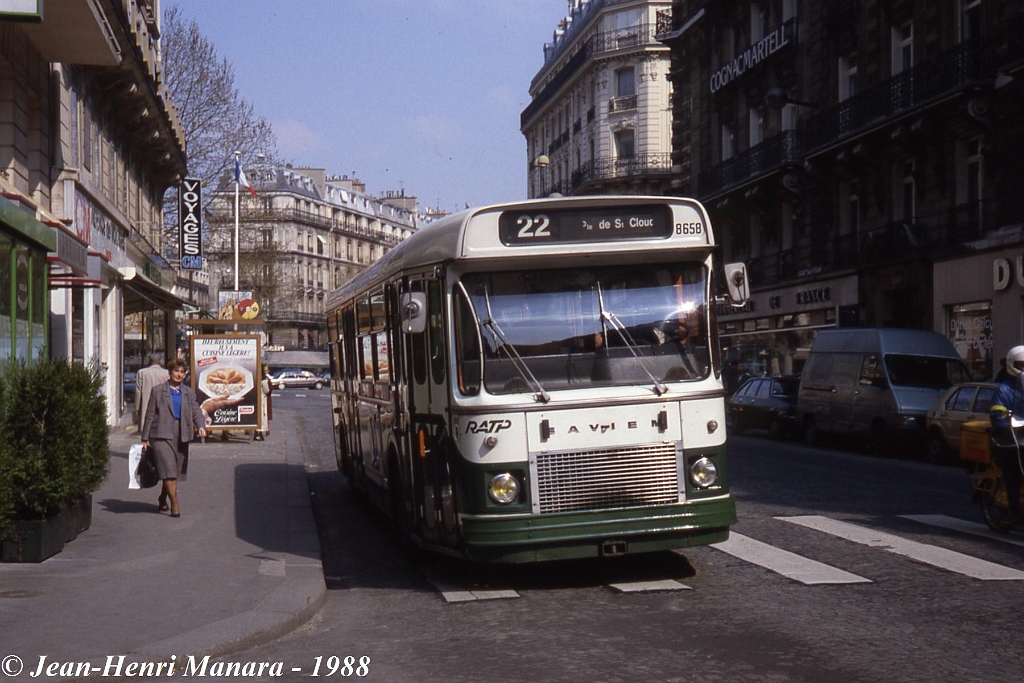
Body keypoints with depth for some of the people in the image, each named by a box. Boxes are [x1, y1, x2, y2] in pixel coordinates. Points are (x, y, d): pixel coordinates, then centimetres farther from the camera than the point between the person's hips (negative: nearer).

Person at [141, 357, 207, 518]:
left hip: (181, 436, 4)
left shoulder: (188, 392, 15)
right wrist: (145, 438, 0)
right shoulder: (158, 390, 4)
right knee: (169, 469, -13)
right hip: (162, 434, -4)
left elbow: (196, 411, 6)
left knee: (176, 471, 10)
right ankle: (174, 504, -13)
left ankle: (162, 499, 30)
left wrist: (201, 426, -15)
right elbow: (150, 415, 3)